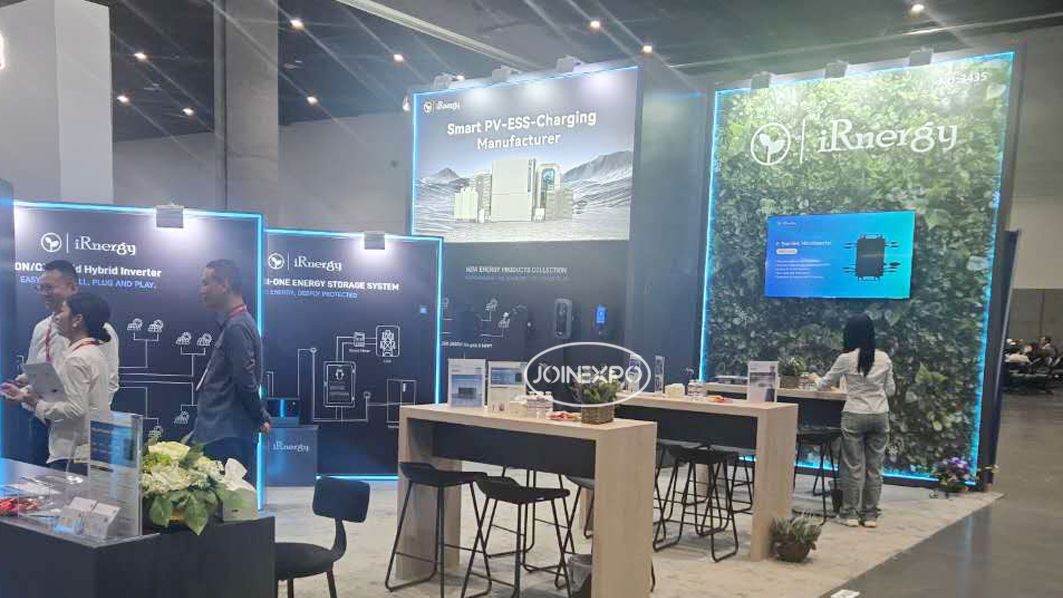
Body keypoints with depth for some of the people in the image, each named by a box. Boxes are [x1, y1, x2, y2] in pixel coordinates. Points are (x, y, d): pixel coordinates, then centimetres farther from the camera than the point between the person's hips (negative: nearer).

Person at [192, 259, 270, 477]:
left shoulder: (236, 327, -16)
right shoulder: (235, 323, 18)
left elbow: (246, 383, -20)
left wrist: (260, 419, -8)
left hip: (224, 439, -10)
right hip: (220, 435, 10)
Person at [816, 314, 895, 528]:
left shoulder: (846, 359, -6)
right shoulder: (884, 358, 2)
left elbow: (825, 385, 6)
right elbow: (890, 390, 11)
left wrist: (817, 380, 29)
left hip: (854, 416, -3)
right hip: (880, 416, 3)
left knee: (853, 466, 4)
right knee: (874, 466, 8)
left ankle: (850, 513, 10)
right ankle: (870, 514, 14)